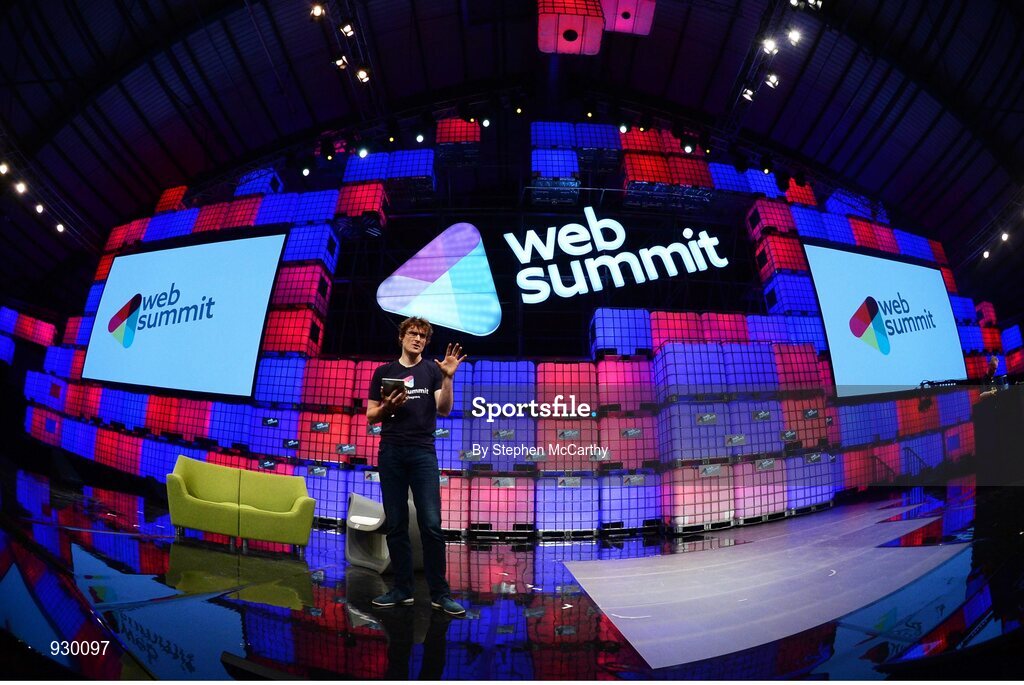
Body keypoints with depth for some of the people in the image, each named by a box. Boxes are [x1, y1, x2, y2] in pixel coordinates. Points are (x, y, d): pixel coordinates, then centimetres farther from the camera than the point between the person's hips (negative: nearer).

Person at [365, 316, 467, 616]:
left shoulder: (433, 370, 5)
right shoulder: (383, 372, 9)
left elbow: (444, 409, -6)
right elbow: (371, 416, 9)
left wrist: (448, 377, -19)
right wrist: (388, 406, -12)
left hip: (423, 453, -2)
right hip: (391, 453, 2)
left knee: (431, 524, -5)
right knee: (396, 525, 7)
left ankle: (440, 593, 5)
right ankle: (402, 588, 19)